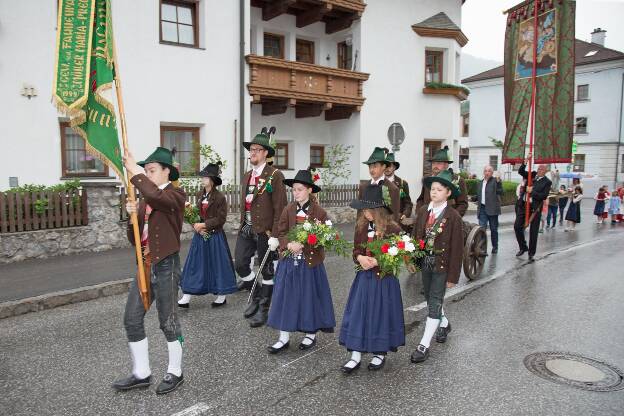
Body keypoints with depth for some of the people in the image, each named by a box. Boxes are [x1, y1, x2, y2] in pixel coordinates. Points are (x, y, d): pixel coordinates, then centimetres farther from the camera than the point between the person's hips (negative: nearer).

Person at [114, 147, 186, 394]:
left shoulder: (175, 195, -8)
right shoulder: (145, 200, 13)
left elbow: (156, 197, -34)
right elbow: (134, 239, 13)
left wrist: (135, 172, -22)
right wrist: (133, 216, -5)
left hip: (166, 266, -7)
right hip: (145, 265, 7)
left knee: (168, 322, 4)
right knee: (132, 320, 8)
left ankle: (175, 373, 23)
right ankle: (141, 373, 23)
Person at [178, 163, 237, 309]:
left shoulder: (220, 197, -12)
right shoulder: (199, 194, 6)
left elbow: (220, 219, -14)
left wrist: (204, 225, -17)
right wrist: (196, 225, -8)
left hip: (215, 236, -5)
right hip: (200, 235, 6)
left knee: (217, 263, 4)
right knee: (195, 264, 7)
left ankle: (221, 295, 19)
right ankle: (187, 296, 13)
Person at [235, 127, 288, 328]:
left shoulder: (274, 176, -10)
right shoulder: (246, 177, 12)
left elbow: (280, 208, -14)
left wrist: (275, 235, -17)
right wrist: (242, 226, 15)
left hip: (265, 231, -6)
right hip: (246, 229, 7)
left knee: (267, 270, 6)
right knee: (240, 264, 5)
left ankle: (263, 309, 21)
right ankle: (256, 296, 29)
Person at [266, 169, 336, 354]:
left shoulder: (319, 212, -7)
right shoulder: (288, 210, 2)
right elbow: (281, 234, 1)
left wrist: (302, 245, -21)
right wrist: (290, 244, -19)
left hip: (310, 262, -3)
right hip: (289, 262, 3)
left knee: (310, 297, 9)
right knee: (286, 297, 6)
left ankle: (310, 334, 29)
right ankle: (284, 338, 18)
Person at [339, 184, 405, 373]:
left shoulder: (392, 228, -13)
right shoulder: (361, 226, 3)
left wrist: (377, 261, -20)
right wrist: (359, 257, -11)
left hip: (384, 279, -5)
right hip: (364, 277, 5)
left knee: (381, 314, 7)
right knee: (358, 313, 4)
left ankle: (380, 353, 27)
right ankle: (356, 355, 15)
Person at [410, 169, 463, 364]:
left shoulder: (453, 216, -13)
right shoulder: (423, 211, 1)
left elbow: (457, 248, -11)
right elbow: (416, 236, 7)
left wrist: (453, 275, -12)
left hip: (442, 266, -5)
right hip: (425, 262, 5)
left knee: (434, 302, -4)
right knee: (431, 298, 20)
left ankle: (424, 345, 4)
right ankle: (444, 323, 48)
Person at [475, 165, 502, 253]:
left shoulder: (495, 181, -4)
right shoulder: (480, 183, 14)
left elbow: (500, 192, -18)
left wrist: (498, 182, -28)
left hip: (492, 209, -4)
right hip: (482, 208, 4)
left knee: (493, 229, 9)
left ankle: (495, 247, 24)